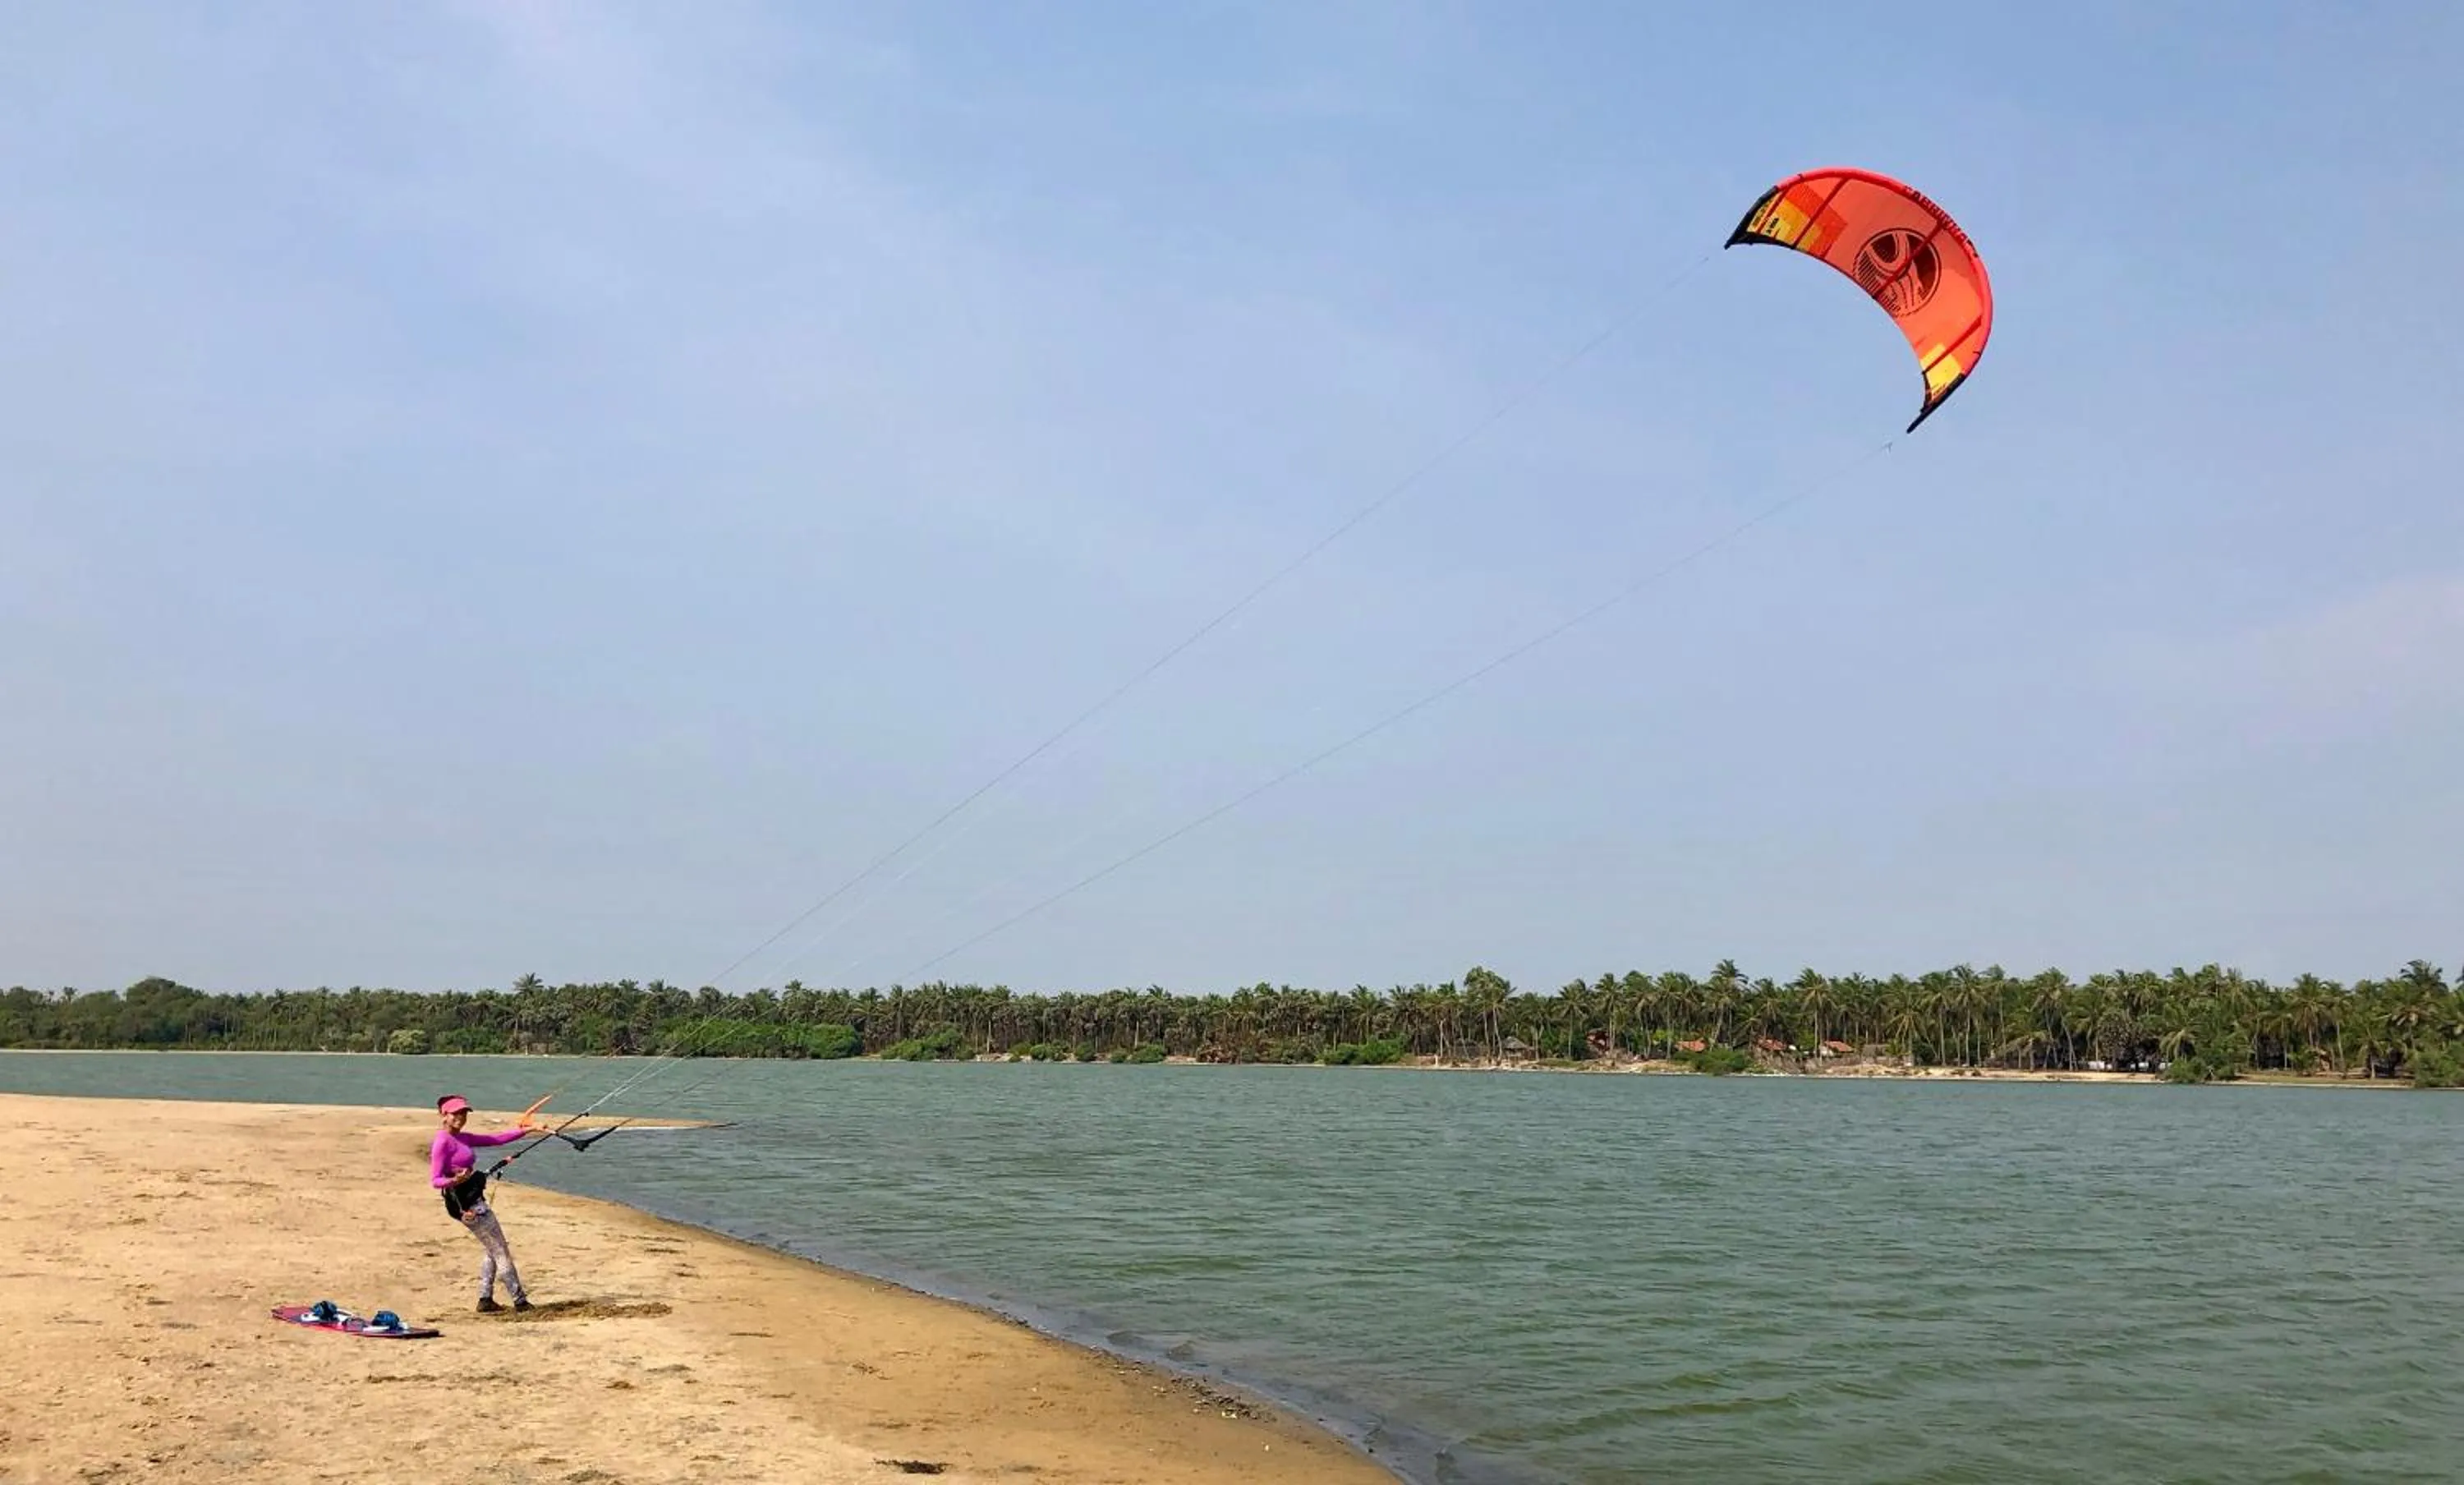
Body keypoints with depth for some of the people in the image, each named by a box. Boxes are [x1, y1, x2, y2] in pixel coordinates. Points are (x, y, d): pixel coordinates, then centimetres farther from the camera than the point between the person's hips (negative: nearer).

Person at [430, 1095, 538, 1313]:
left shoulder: (462, 1138, 11)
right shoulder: (442, 1142, -15)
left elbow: (496, 1139, 15)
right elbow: (435, 1180, -18)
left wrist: (524, 1130, 11)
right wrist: (455, 1180, -37)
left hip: (475, 1199, 10)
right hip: (465, 1203, -10)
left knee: (491, 1249, 19)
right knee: (501, 1251, -3)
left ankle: (486, 1300, 22)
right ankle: (520, 1301, 3)